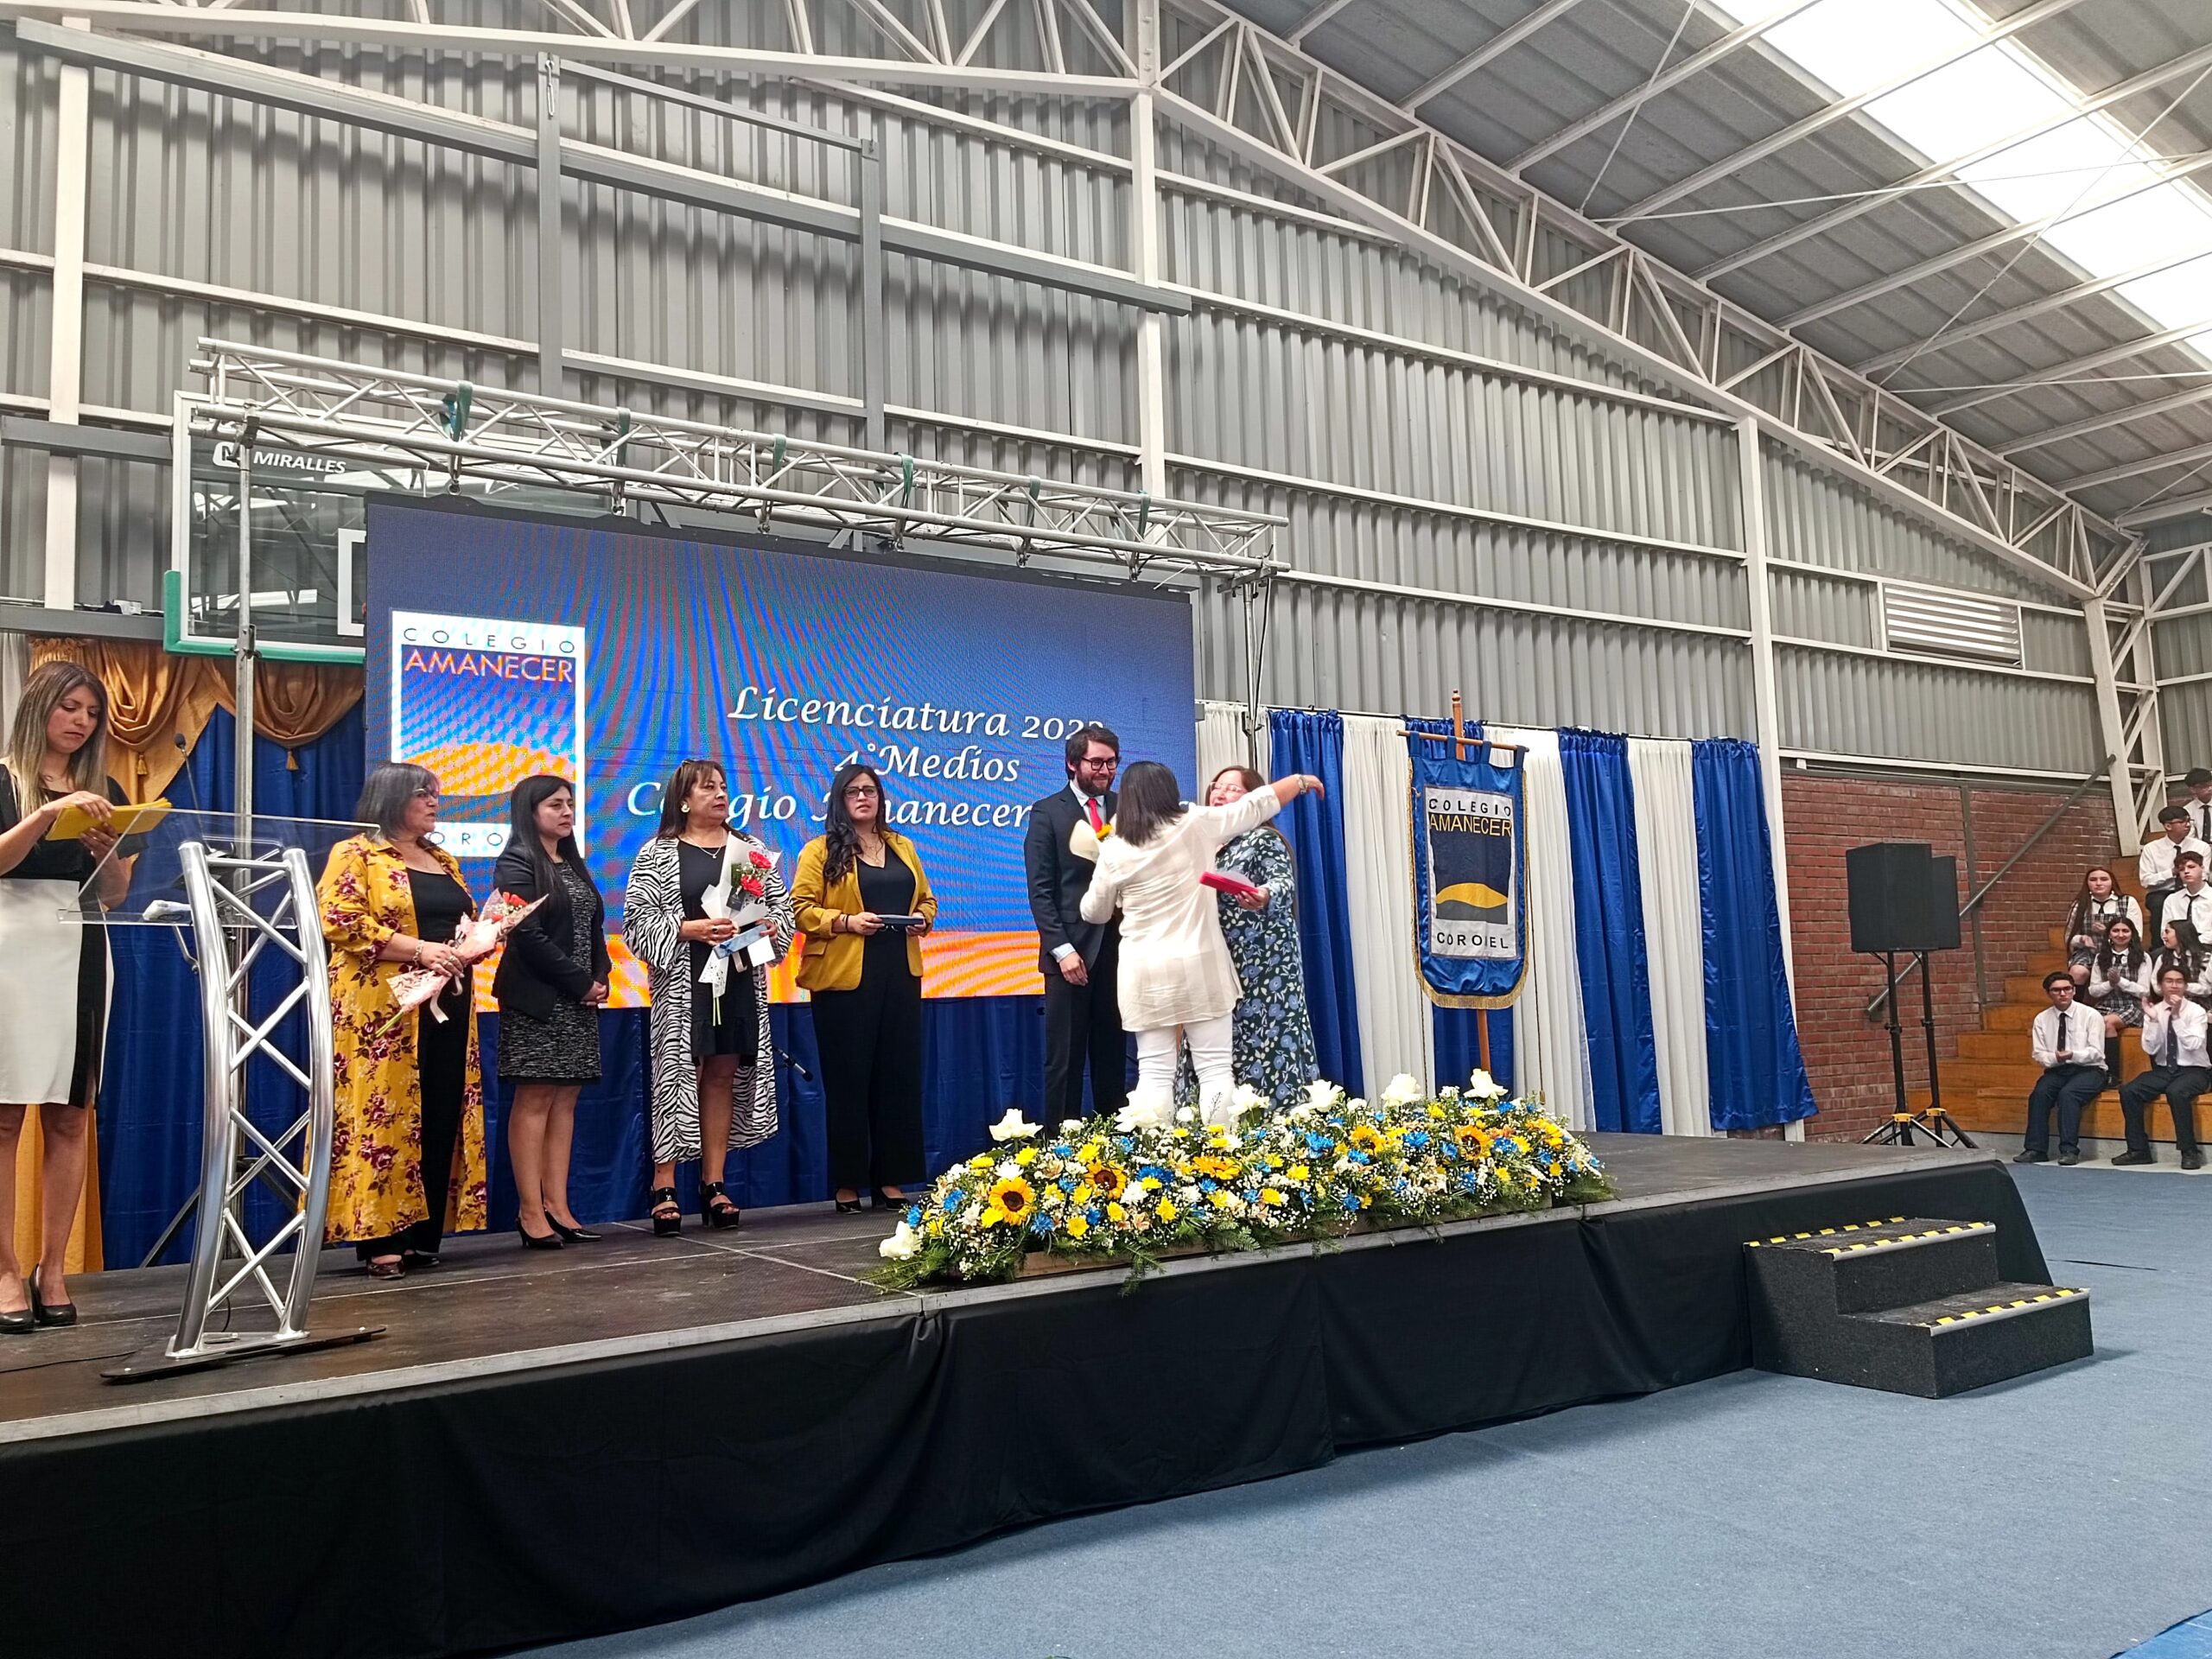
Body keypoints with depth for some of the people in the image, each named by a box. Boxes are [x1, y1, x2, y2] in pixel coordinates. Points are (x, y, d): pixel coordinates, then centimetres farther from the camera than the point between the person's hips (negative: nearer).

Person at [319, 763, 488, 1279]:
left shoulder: (444, 860, 20)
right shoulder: (354, 855, -1)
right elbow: (339, 921, -14)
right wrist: (418, 950, -19)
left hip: (446, 1005, 7)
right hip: (383, 1011, -7)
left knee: (440, 1119, 4)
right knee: (382, 1117, -7)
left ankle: (422, 1234, 10)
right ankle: (379, 1238, -3)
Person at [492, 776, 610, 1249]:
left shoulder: (573, 864, 18)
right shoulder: (516, 865, -5)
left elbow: (594, 929, 16)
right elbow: (528, 936, -14)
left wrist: (601, 979, -1)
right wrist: (582, 983, -13)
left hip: (579, 1000, 7)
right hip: (537, 1000, -7)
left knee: (565, 1100, 5)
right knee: (535, 1100, -6)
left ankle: (558, 1206, 6)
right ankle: (531, 1210, -3)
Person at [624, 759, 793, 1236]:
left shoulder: (750, 850, 12)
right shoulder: (658, 853, 1)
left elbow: (781, 904, 16)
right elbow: (638, 918, -6)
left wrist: (772, 927, -4)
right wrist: (690, 929, -17)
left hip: (739, 980, 4)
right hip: (683, 983, -4)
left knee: (723, 1076, 6)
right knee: (678, 1076, -5)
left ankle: (713, 1184, 12)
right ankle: (664, 1188, 0)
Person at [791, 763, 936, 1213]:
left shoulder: (902, 847, 17)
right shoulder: (820, 851, 1)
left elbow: (927, 899, 22)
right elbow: (800, 907, -6)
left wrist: (922, 918, 1)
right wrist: (845, 922, -18)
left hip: (900, 975, 5)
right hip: (844, 978, -5)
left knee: (899, 1075, 5)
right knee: (848, 1079, 0)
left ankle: (891, 1180, 13)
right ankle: (847, 1185, 8)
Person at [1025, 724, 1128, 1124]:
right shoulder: (1047, 813, 0)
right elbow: (1040, 890, -5)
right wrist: (1062, 949, -14)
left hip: (1118, 946, 4)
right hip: (1072, 949, -4)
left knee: (1113, 1053, 9)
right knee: (1065, 1057, 2)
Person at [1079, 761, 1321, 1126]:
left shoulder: (1114, 851, -1)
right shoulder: (1198, 825, -2)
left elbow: (1094, 912, 12)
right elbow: (1258, 804, 7)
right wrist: (1301, 781, 23)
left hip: (1145, 973, 1)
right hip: (1201, 967, -1)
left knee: (1154, 1073, 3)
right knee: (1216, 1069, 2)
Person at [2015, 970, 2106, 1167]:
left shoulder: (2090, 1015, -2)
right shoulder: (2042, 1019, 7)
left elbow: (2096, 1053, -8)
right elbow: (2039, 1054, 2)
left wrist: (2072, 1055, -27)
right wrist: (2055, 1058, -21)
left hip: (2088, 1070, -3)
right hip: (2056, 1071, 3)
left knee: (2068, 1094, -33)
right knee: (2039, 1094, -27)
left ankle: (2069, 1150, -30)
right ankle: (2035, 1149, -26)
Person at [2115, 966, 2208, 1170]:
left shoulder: (2195, 1011, -5)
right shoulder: (2154, 1011, 3)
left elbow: (2193, 1044, -21)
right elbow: (2150, 1049, -6)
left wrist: (2177, 1016, -26)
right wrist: (2153, 1020, -17)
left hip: (2194, 1071, -4)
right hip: (2163, 1070, 4)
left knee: (2176, 1092, -37)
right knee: (2128, 1092, -20)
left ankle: (2189, 1152, -24)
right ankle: (2138, 1150, -9)